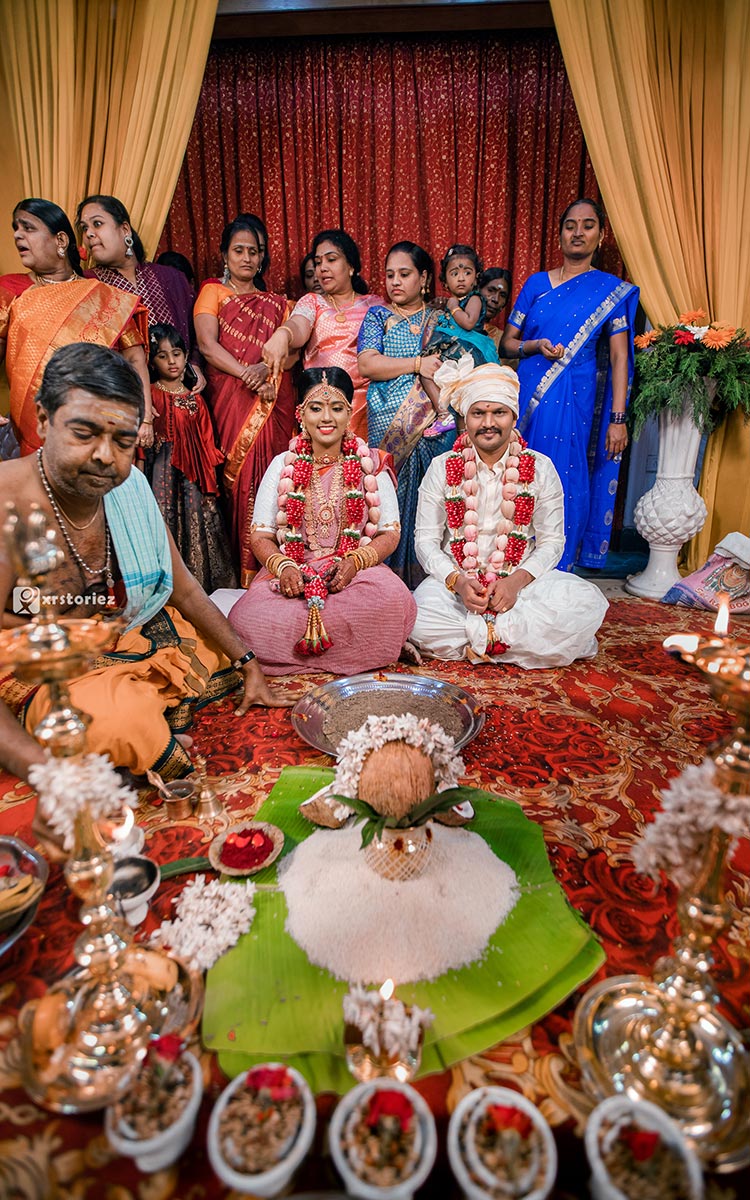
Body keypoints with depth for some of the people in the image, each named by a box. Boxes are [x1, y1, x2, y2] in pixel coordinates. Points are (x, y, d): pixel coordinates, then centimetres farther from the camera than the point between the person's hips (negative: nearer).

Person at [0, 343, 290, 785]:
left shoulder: (130, 487, -4)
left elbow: (184, 590, 6)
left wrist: (249, 665, 6)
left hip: (134, 642, 7)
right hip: (42, 679, -7)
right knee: (120, 720, -37)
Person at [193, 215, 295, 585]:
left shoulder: (275, 303, 22)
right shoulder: (213, 293, 13)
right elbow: (207, 344, -3)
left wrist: (265, 366, -12)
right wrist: (247, 374, -16)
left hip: (274, 402, 3)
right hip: (232, 400, -2)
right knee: (242, 479, -10)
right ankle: (246, 576, -5)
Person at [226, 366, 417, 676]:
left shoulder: (370, 465, 8)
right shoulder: (283, 466, 10)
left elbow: (390, 534, 4)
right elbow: (260, 537, 7)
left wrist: (356, 562, -16)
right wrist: (283, 567, -15)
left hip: (355, 571, -1)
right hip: (291, 573, 1)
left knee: (395, 598, -36)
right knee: (246, 619, -30)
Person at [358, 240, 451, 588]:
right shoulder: (378, 316, 13)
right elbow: (367, 365, -4)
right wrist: (417, 364, -9)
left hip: (436, 428, 1)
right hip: (389, 426, -1)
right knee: (392, 497, -6)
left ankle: (430, 580, 6)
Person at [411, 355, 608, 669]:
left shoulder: (540, 468, 3)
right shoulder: (442, 468, 3)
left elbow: (552, 541, 2)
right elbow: (426, 539, 1)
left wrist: (517, 581, -17)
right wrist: (457, 581, -18)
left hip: (521, 581, 1)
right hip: (456, 582, 0)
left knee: (587, 604, -27)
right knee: (418, 615, -34)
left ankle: (478, 636, -19)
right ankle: (539, 640, -18)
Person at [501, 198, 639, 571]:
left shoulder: (611, 290, 6)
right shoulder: (536, 283, 12)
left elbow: (619, 357, 0)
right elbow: (507, 342, 14)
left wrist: (618, 418, -8)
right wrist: (535, 346, -8)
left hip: (578, 404, -2)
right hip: (530, 400, 2)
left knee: (567, 486, -2)